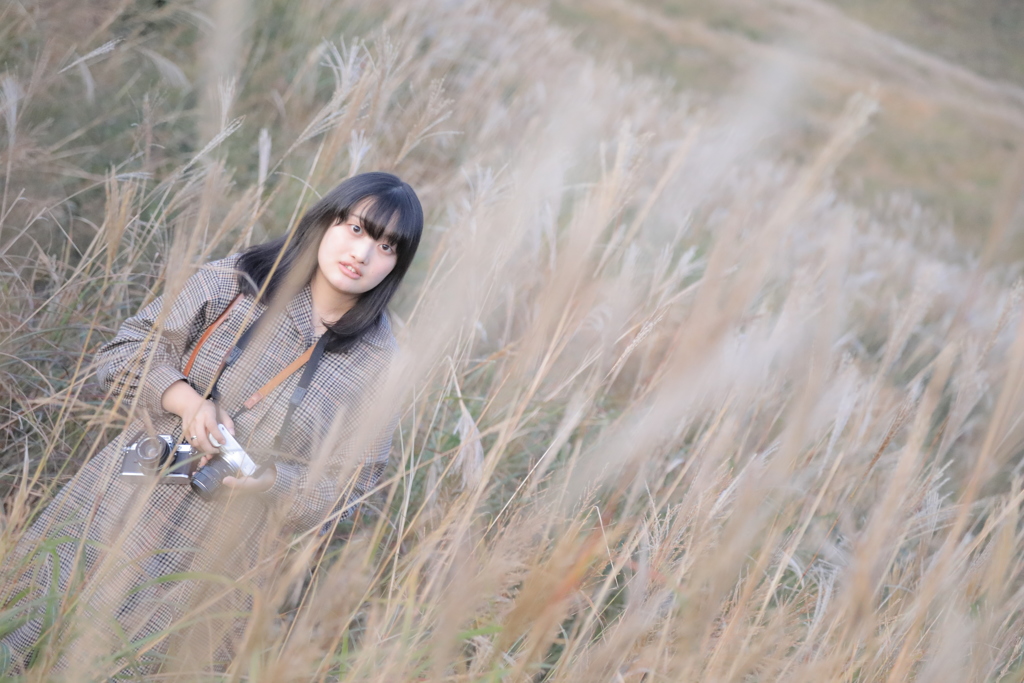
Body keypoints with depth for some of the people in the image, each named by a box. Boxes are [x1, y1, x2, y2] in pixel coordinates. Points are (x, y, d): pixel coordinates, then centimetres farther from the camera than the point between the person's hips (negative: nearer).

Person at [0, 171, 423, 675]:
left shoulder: (380, 367, -4)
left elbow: (345, 487, 0)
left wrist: (275, 480, -18)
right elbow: (124, 352, 2)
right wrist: (185, 399, -15)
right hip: (126, 497, 2)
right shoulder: (233, 283, -3)